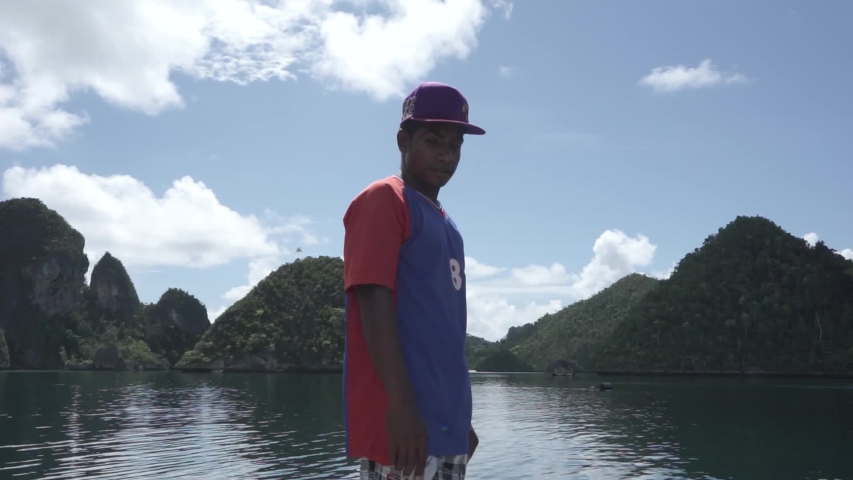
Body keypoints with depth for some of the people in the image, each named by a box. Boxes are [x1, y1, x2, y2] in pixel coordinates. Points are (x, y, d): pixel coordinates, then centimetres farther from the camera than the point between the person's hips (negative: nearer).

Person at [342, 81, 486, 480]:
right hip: (404, 418, -9)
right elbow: (373, 301, -16)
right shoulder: (383, 200, -5)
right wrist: (401, 403, -22)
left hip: (445, 421, 9)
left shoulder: (444, 222, 20)